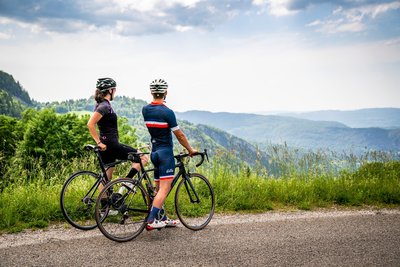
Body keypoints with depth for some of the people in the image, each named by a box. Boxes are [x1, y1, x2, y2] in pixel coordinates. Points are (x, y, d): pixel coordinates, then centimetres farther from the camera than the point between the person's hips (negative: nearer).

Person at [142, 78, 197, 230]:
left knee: (159, 188, 15)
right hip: (166, 152, -8)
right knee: (165, 188, -9)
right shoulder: (167, 112, -15)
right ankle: (151, 221, -18)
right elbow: (179, 135, -10)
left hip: (154, 152, 8)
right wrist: (190, 150, 3)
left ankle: (162, 218, 24)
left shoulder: (145, 110, 3)